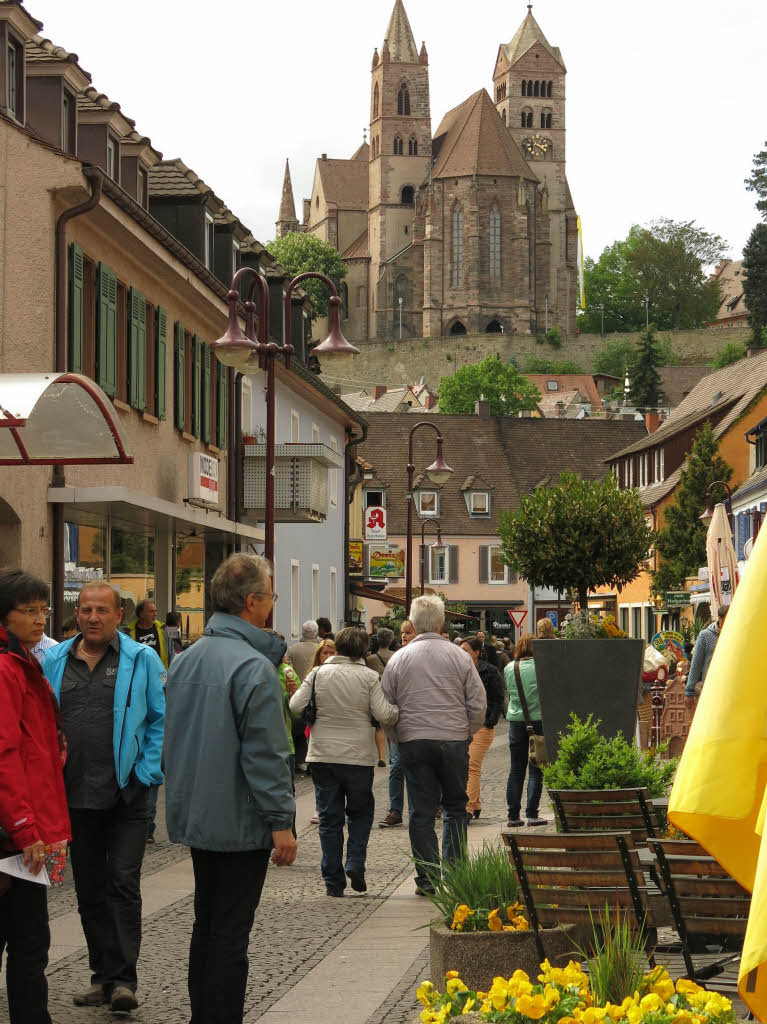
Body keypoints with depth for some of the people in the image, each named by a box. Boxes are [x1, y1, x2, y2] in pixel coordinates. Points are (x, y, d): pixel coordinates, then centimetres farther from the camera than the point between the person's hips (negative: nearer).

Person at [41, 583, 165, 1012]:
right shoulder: (53, 662, 7)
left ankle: (124, 978, -4)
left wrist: (148, 774, -7)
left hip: (126, 797, -4)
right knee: (90, 891, 11)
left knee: (123, 884, -7)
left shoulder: (141, 660, -2)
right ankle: (104, 975, 20)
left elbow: (163, 720, 1)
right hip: (75, 797, 4)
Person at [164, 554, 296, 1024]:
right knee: (231, 933, -2)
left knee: (206, 924, 18)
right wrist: (281, 823, -17)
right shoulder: (253, 667, -19)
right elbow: (266, 753, -21)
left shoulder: (185, 660, 8)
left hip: (195, 819, 8)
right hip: (240, 822, -8)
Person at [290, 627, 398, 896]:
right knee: (361, 811, 18)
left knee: (330, 818, 7)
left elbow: (296, 706, -4)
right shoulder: (369, 677, -6)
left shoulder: (318, 674, -3)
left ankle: (333, 881, 8)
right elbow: (384, 715, -11)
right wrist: (398, 710, 10)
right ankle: (355, 863, 0)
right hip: (359, 756, -1)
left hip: (323, 756, 1)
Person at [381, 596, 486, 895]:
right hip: (454, 741, 0)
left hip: (413, 743, 0)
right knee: (455, 807, 12)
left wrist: (397, 738, 17)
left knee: (421, 811, 4)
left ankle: (427, 878, 3)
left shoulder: (399, 659, 2)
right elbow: (478, 704, 1)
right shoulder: (459, 657, 0)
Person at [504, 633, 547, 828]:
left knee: (516, 770, 8)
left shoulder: (509, 669, 2)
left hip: (516, 720, 3)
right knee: (535, 770, 2)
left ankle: (513, 816, 8)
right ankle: (532, 814, -1)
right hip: (538, 719, -3)